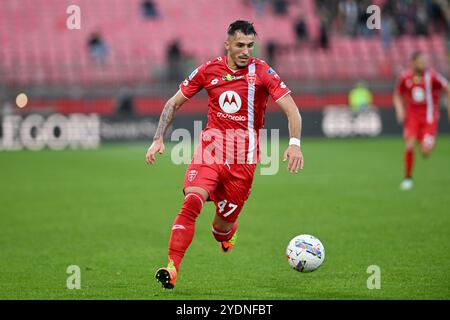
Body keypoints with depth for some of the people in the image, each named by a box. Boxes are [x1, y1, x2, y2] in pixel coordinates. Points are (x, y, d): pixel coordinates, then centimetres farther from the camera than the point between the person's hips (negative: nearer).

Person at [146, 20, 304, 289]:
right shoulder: (208, 70, 2)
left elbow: (292, 110, -7)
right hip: (210, 148, 1)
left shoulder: (262, 72, -3)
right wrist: (159, 139, 2)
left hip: (244, 156, -1)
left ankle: (226, 233, 42)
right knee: (192, 201, -23)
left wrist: (295, 143, -23)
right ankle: (172, 268, -25)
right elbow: (174, 103, 12)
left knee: (225, 222, 2)